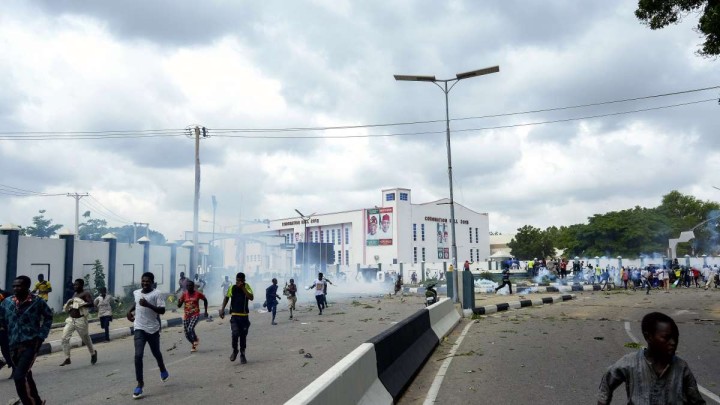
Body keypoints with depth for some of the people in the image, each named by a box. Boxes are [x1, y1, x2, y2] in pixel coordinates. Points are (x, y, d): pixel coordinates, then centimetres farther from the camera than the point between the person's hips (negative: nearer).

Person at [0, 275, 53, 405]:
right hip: (14, 346, 5)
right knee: (26, 377, 16)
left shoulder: (37, 302, -6)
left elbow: (48, 317, 7)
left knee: (19, 377, -18)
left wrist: (41, 336, -1)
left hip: (30, 344, -5)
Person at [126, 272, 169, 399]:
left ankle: (163, 370, 48)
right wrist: (130, 311, 12)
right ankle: (140, 384, -3)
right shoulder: (136, 293, 5)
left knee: (156, 353, 17)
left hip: (153, 329, -3)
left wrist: (148, 305, -30)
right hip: (139, 329, 3)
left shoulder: (157, 294, -13)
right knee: (138, 355, -11)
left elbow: (162, 310, -20)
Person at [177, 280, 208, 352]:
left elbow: (205, 300, 10)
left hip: (195, 315, -4)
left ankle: (196, 339, 4)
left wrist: (206, 311, 10)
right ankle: (194, 344, 32)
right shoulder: (184, 294, 1)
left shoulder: (198, 294, -6)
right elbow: (179, 305, 3)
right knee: (187, 334, 5)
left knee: (190, 329, -26)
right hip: (186, 316, 4)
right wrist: (179, 301, -20)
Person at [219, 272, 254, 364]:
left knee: (243, 336, 8)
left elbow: (251, 298, -19)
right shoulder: (232, 287, -2)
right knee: (235, 333, -17)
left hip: (244, 316, 0)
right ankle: (234, 350, 9)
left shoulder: (247, 287, -5)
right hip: (234, 315, 0)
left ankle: (242, 355, 24)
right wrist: (222, 309, 3)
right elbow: (226, 298, 11)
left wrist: (243, 288, -23)